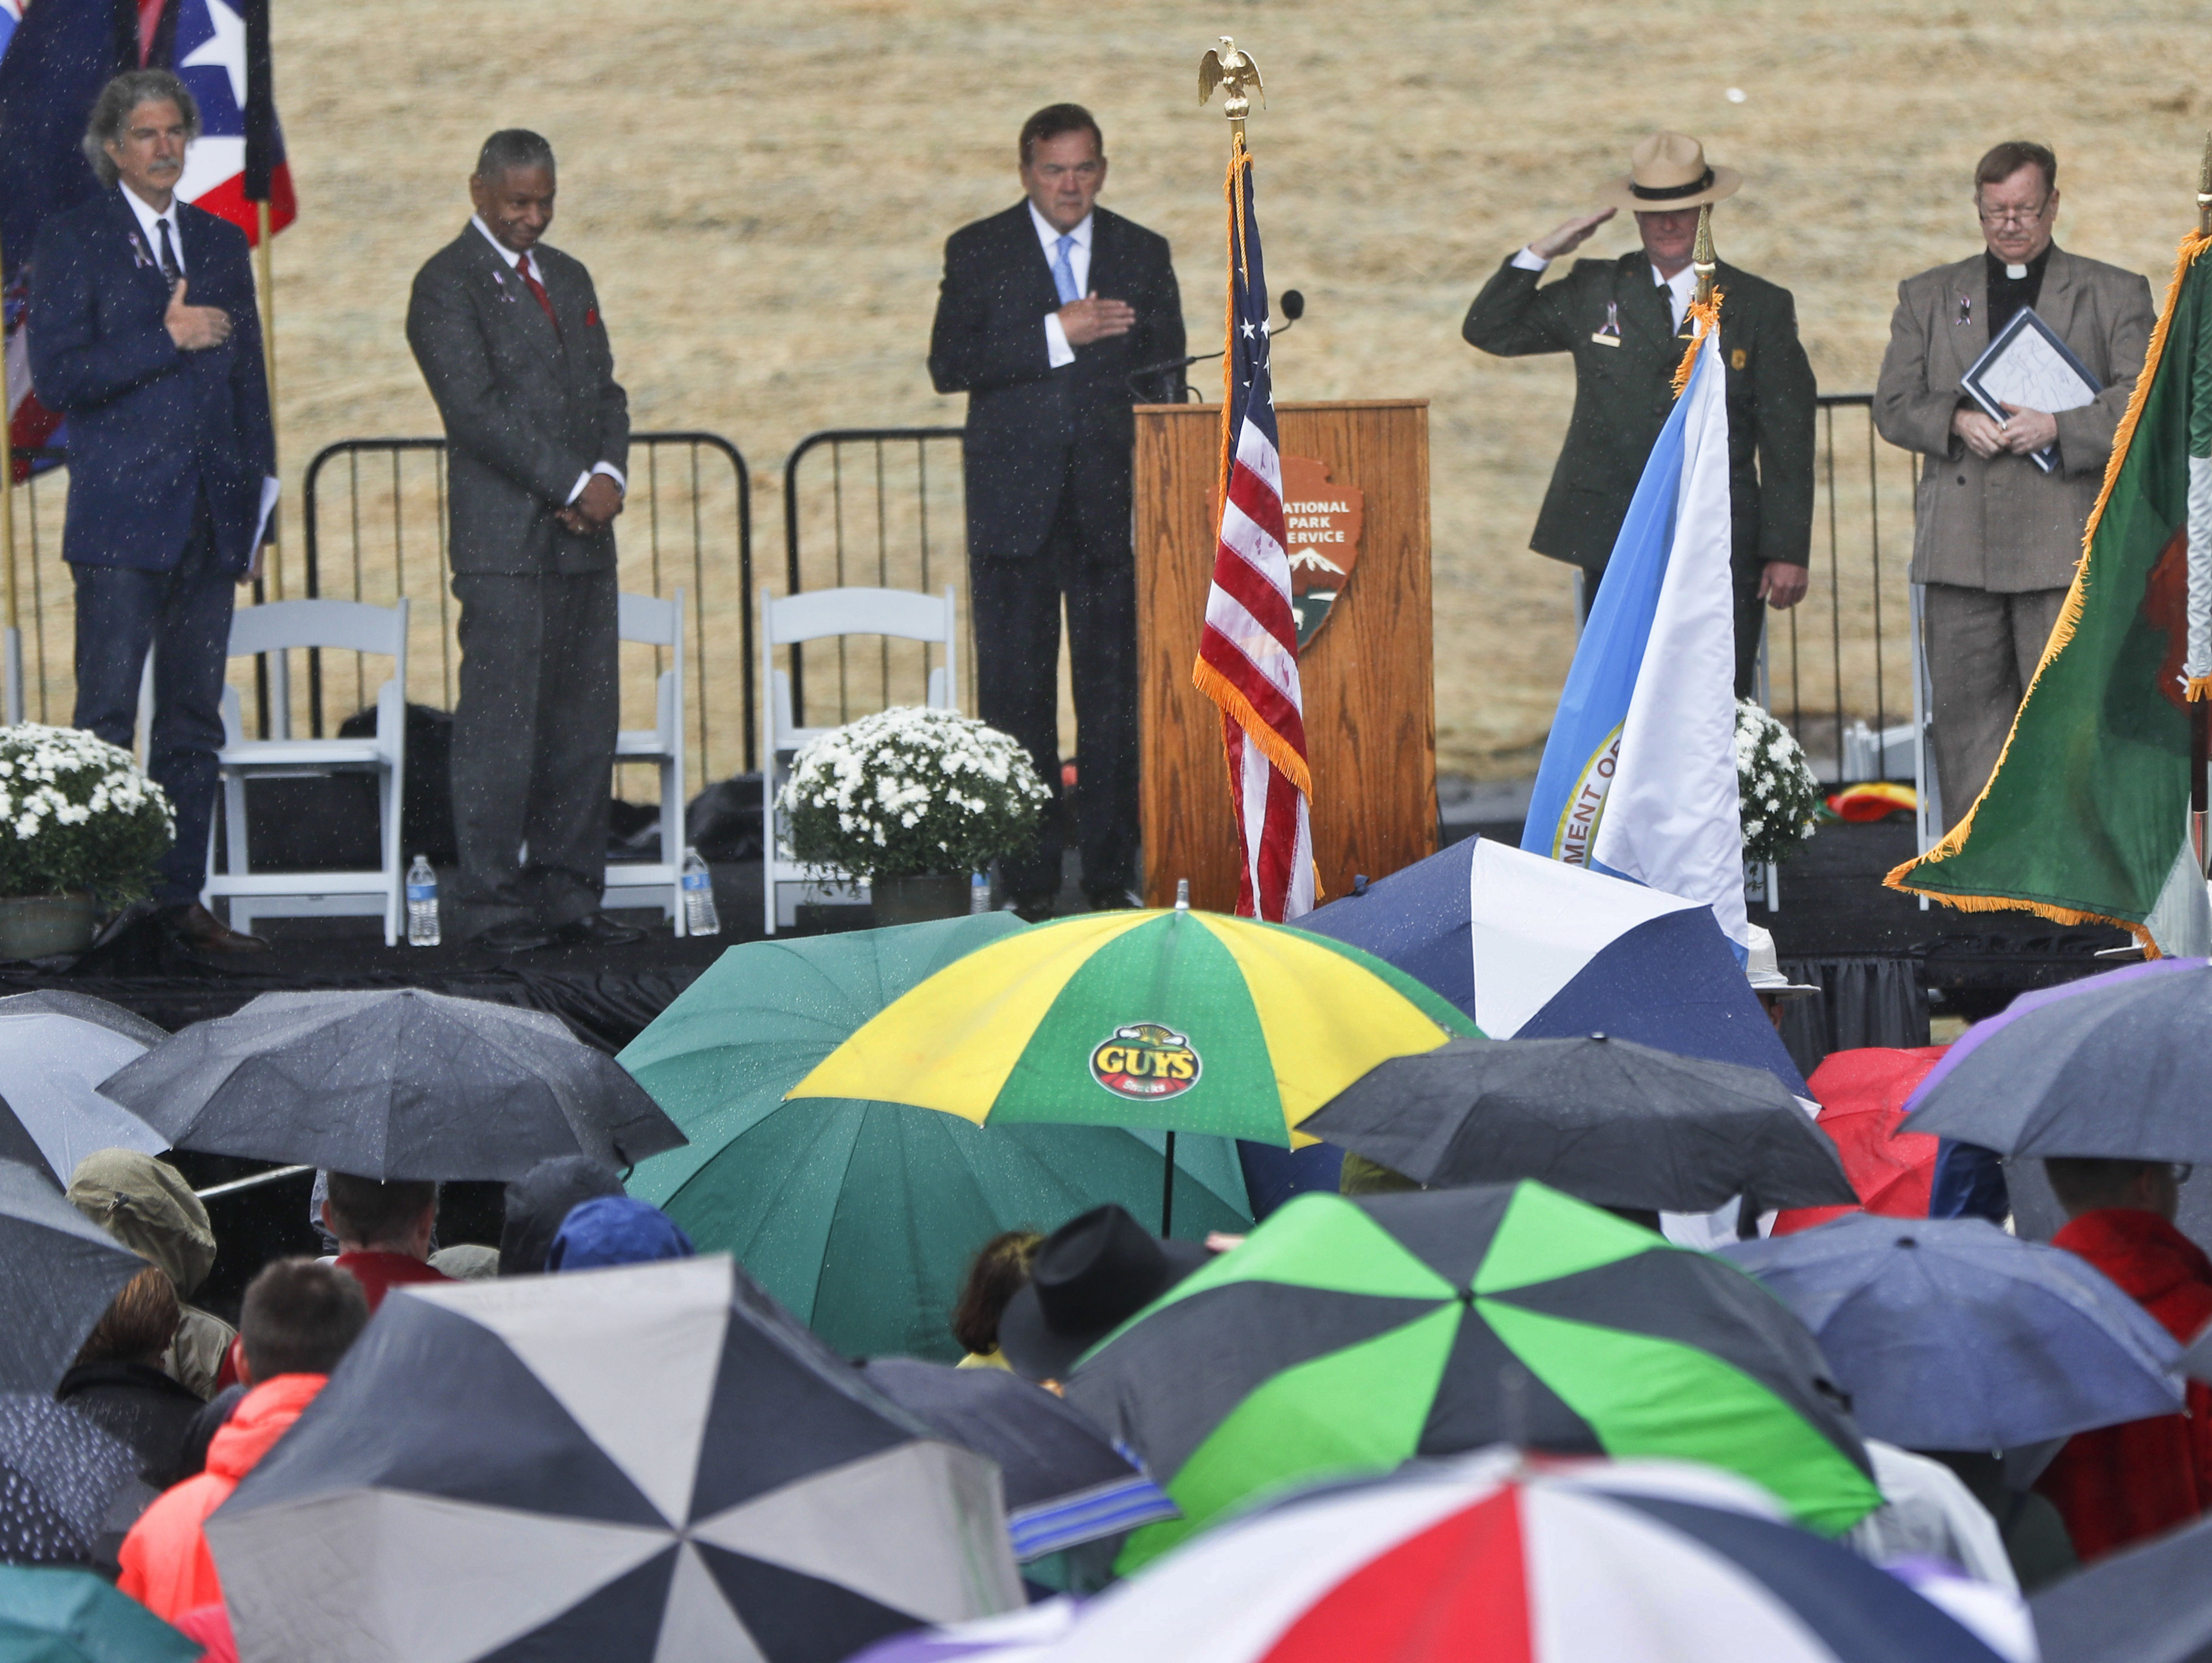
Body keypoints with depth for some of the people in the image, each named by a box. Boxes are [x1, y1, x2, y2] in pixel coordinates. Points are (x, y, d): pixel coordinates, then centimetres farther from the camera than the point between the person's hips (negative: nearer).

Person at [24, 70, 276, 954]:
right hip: (122, 522, -5)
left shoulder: (221, 243, 16)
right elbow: (57, 378, -9)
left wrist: (256, 507, 14)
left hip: (211, 519, 5)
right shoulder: (73, 241, 0)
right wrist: (167, 341, -14)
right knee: (106, 719, -8)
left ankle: (181, 897, 10)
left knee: (195, 722, 6)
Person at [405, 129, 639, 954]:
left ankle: (568, 894, 10)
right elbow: (476, 408, -13)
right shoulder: (448, 284, -4)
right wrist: (573, 483, -14)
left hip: (585, 537, 7)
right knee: (501, 724, -8)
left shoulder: (569, 279, 20)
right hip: (505, 540, -7)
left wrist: (608, 473, -2)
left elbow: (605, 390, 18)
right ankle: (490, 902, -5)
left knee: (585, 726, 5)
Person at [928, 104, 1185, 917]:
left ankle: (1111, 873, 6)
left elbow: (1166, 376, 13)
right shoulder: (978, 253, 4)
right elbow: (949, 364, -7)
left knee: (1116, 690, 0)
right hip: (1014, 504, -2)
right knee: (1016, 694, -2)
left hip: (1114, 503, 2)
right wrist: (1056, 335, -16)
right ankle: (1027, 881, 2)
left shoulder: (1143, 255, 11)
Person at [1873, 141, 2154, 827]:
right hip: (1959, 549, 2)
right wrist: (1957, 422, -10)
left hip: (2064, 543, -2)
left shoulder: (2115, 295, 11)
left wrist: (2057, 427, -14)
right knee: (1965, 707, 2)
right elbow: (1894, 405, 11)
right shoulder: (1927, 297, 17)